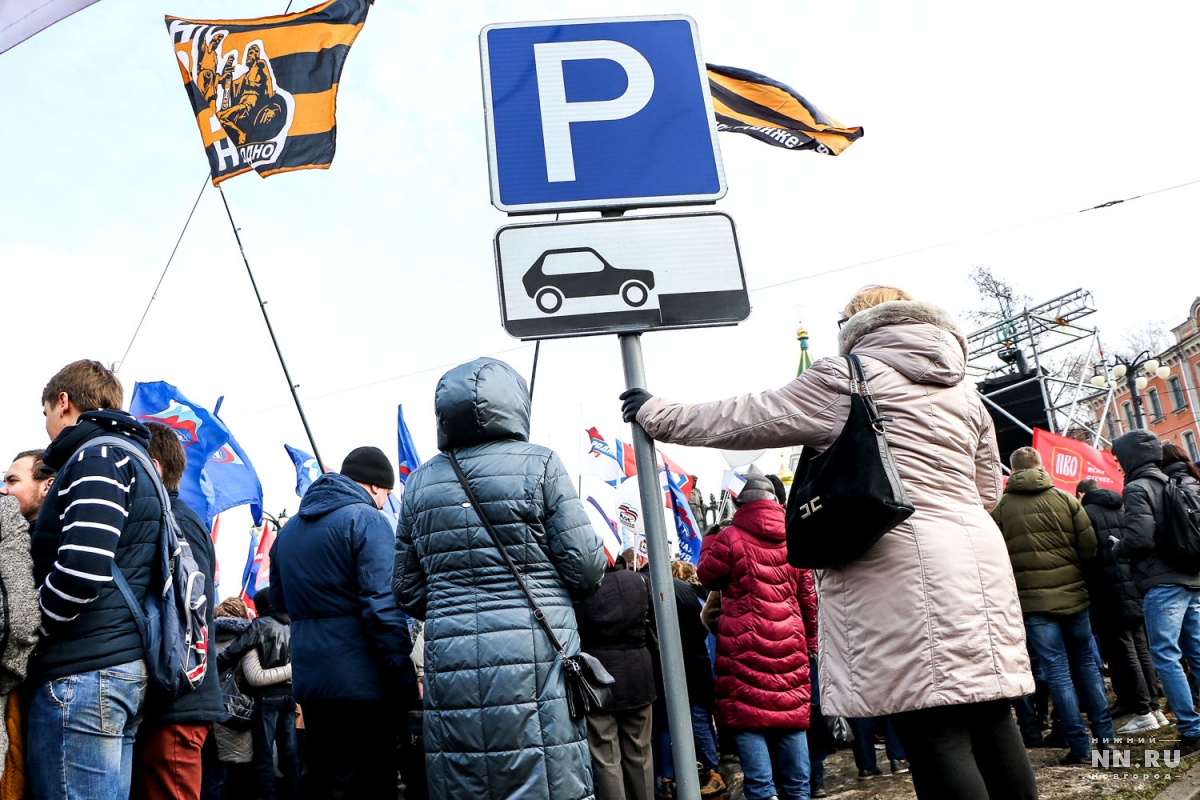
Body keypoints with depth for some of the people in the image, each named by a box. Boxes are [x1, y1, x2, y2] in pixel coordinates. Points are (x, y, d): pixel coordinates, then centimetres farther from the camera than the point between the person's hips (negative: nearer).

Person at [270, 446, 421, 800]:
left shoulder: (288, 529, 13)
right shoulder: (367, 521, -11)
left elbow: (280, 599, 23)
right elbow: (383, 607, -19)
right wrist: (407, 680, -16)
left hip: (309, 682, 8)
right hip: (361, 683, -7)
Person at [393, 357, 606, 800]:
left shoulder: (420, 482, 9)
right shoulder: (539, 464, -3)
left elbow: (408, 590, 12)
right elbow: (586, 568, -4)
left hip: (450, 658, 4)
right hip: (534, 655, -4)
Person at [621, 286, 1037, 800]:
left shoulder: (848, 377, 0)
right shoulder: (964, 394, 21)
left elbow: (751, 420, 4)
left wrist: (658, 415, 14)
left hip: (897, 560, -7)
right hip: (977, 555, 8)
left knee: (935, 735, -7)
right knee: (990, 722, 11)